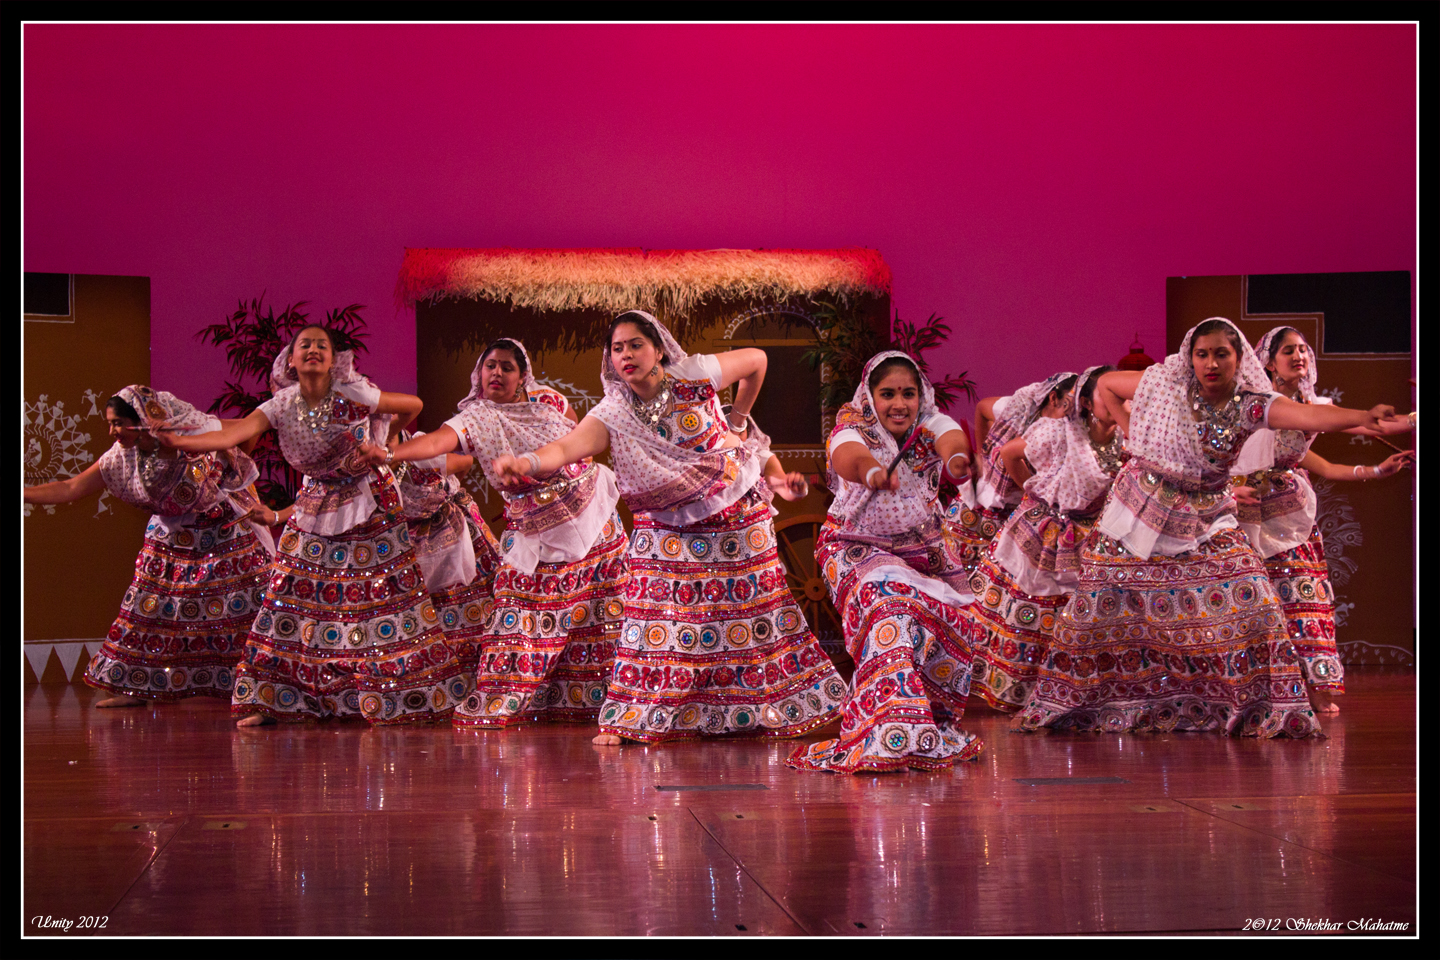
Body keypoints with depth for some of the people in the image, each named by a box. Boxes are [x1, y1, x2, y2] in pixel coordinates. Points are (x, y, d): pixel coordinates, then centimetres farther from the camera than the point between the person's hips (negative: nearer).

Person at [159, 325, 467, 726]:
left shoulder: (353, 395, -18)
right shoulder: (282, 406, -10)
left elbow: (413, 405, -4)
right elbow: (231, 435, -24)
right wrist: (178, 441, -37)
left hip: (368, 504, -3)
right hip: (315, 508, 3)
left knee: (382, 597, -3)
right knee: (291, 597, -2)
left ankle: (390, 699, 5)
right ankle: (267, 701, 3)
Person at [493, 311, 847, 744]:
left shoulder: (695, 376, -15)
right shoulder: (613, 414, -16)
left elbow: (756, 360, 1)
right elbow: (566, 448, -32)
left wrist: (738, 420, 7)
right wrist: (526, 462, -52)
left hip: (737, 513, 0)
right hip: (668, 528, 0)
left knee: (751, 611, 6)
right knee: (656, 620, -8)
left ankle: (764, 712, 18)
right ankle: (626, 719, -3)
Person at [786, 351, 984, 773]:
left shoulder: (931, 424, -7)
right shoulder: (853, 429, -15)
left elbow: (951, 438, -32)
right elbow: (847, 458, -40)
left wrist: (955, 457, -58)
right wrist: (874, 472, -65)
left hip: (925, 547, 4)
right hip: (857, 548, -4)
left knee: (953, 624, -10)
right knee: (889, 607, -31)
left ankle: (936, 726, 15)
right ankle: (891, 732, -37)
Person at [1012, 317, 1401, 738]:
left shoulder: (1251, 406, -12)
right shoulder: (1166, 384, -9)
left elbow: (1311, 414, -30)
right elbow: (1106, 384, 6)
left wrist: (1363, 416, -46)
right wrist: (1132, 435, -1)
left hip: (1207, 521, 0)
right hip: (1143, 508, 0)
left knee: (1249, 604, -13)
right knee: (1102, 605, 3)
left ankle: (1262, 706, -4)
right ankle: (1056, 703, 16)